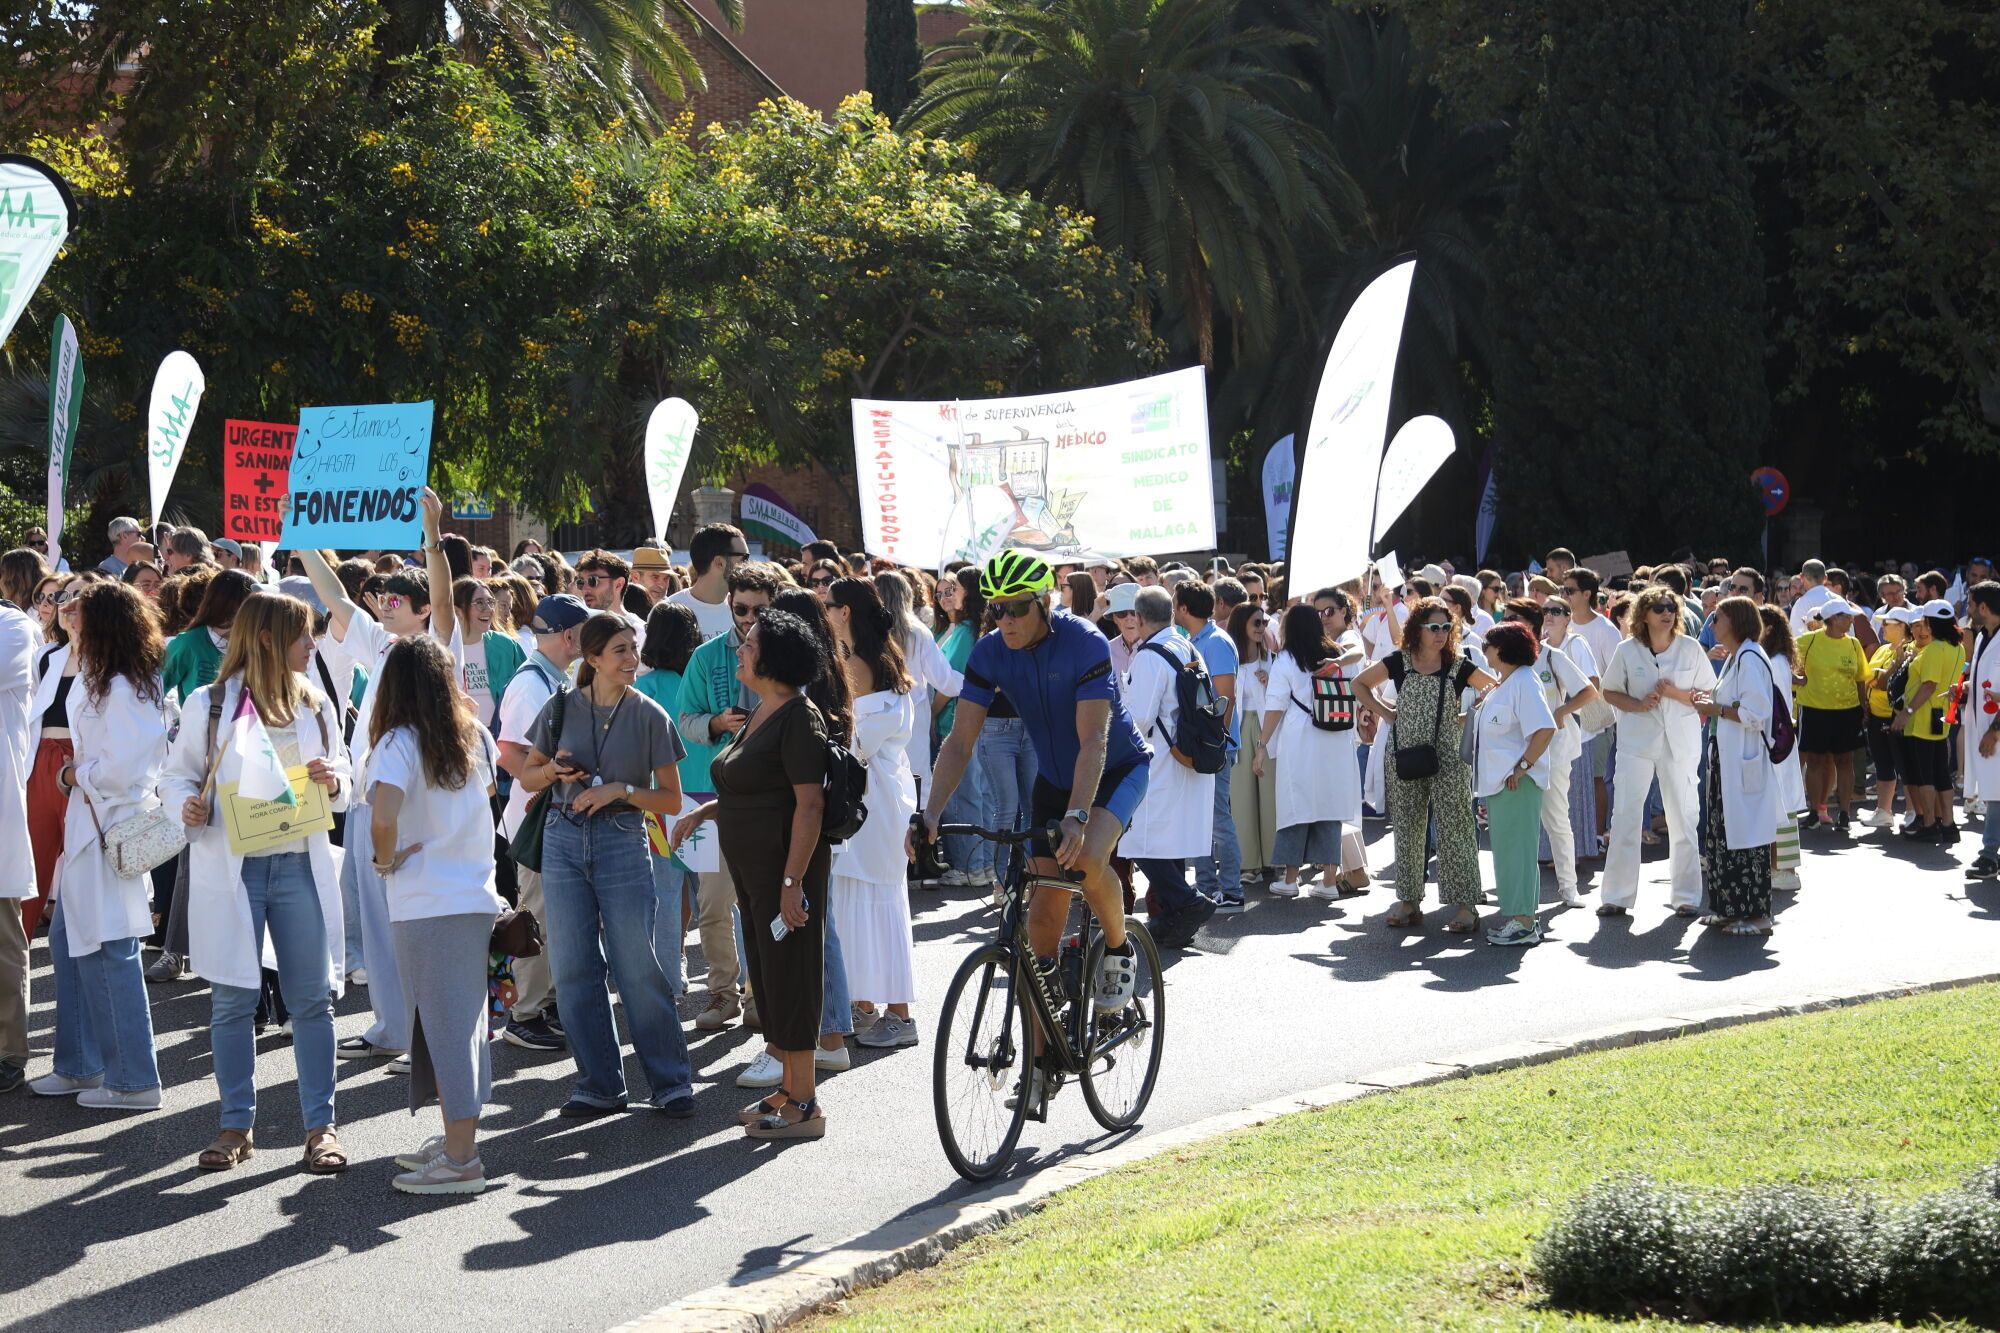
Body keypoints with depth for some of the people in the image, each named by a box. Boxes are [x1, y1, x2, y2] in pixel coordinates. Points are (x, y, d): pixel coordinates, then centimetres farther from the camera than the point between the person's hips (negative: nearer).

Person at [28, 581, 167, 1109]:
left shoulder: (122, 691, -18)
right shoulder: (99, 684, 13)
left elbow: (121, 767, -23)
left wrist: (76, 774, -9)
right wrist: (79, 775, 3)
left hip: (112, 833, -11)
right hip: (88, 826, 11)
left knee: (107, 954, -5)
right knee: (68, 943, 16)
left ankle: (132, 1081, 2)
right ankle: (80, 1065, 25)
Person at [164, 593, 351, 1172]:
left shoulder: (317, 706, 9)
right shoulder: (209, 705, -1)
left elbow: (344, 786, 15)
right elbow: (176, 776, 4)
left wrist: (334, 782, -7)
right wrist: (188, 806, -16)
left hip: (300, 864, 2)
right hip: (230, 868, -2)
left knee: (312, 998, 1)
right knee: (233, 1000, 3)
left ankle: (320, 1125, 9)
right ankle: (236, 1124, 14)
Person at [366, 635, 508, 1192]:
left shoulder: (399, 743, -13)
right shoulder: (475, 735, 6)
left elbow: (383, 816, -27)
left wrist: (386, 861, -11)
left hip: (425, 903, -6)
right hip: (477, 893, 6)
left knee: (444, 1021, -3)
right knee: (465, 1019, 16)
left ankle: (460, 1161, -1)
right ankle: (456, 1140, 26)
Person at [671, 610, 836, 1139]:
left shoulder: (797, 718, -16)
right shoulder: (761, 713, 14)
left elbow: (810, 804, -21)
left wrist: (792, 881, -24)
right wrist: (706, 811, 14)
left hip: (786, 866, -10)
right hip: (752, 867, 10)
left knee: (788, 976, -5)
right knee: (768, 976, 14)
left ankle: (804, 1105, 0)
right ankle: (790, 1087, 23)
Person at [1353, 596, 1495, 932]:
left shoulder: (1458, 666, 0)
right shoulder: (1399, 662, 3)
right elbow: (1360, 684, 14)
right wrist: (1385, 713, 5)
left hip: (1447, 759, -2)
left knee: (1454, 829, -5)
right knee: (1407, 829, 8)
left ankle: (1465, 905, -4)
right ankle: (1409, 902, 16)